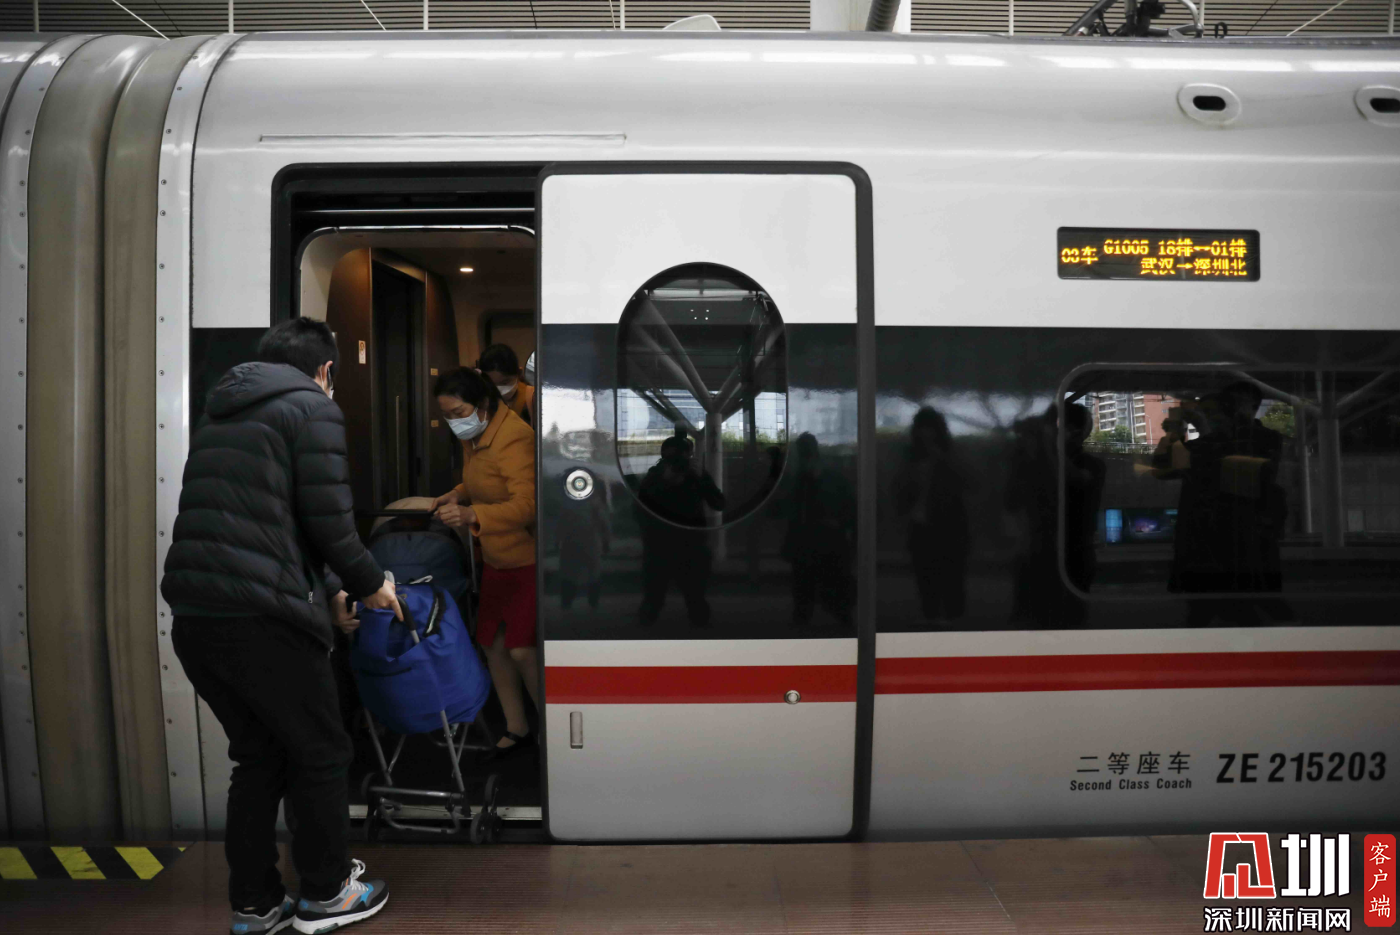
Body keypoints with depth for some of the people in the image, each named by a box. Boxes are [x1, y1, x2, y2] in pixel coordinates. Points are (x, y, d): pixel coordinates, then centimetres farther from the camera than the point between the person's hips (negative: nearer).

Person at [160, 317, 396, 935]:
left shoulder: (220, 413, 22)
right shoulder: (313, 408, -3)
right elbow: (328, 524, -10)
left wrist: (329, 590, 32)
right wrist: (371, 585, 8)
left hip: (193, 616, 8)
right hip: (263, 618, -8)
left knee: (257, 756, 19)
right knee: (320, 755, 10)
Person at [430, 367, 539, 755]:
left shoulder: (513, 437, -23)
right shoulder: (474, 437, 8)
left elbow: (525, 504, -34)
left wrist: (471, 515, -47)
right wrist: (457, 495, 6)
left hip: (527, 556, -10)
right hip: (497, 557, 10)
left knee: (522, 650, -13)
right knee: (492, 643, 12)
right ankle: (516, 727, 27)